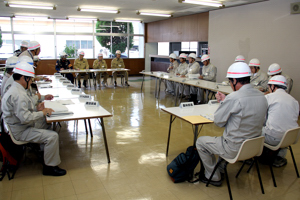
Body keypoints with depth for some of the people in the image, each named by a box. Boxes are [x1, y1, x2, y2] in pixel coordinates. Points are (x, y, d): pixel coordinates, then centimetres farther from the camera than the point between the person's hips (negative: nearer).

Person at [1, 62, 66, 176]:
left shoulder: (15, 89, 11)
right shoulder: (18, 95, -24)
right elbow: (25, 118, -29)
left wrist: (36, 109, 3)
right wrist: (42, 113, -16)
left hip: (18, 127, 11)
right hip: (20, 131, -11)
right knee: (52, 136, -18)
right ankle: (50, 167, -5)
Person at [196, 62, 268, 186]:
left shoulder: (234, 98, -25)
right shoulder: (262, 97, -1)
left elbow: (218, 121, -14)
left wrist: (222, 102, 0)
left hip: (235, 149, -8)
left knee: (200, 142, 12)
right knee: (224, 137, 34)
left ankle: (213, 177, 22)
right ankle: (221, 168, 40)